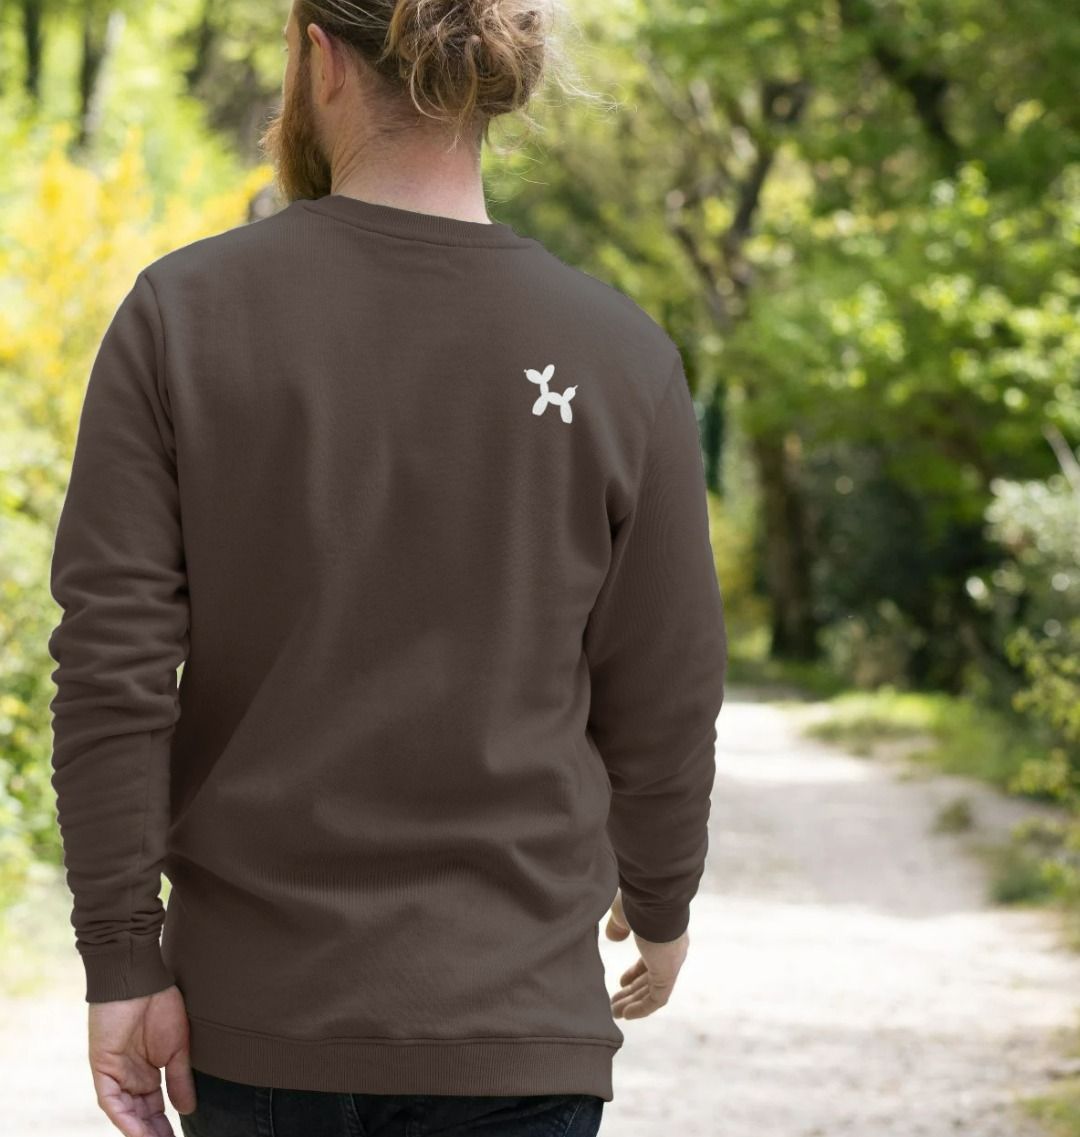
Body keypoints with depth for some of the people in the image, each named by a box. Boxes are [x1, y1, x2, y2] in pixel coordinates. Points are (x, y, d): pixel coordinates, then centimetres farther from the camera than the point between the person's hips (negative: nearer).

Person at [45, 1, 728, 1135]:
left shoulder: (181, 310, -6)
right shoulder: (617, 356, -7)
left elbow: (113, 665, -9)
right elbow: (659, 697, 0)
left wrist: (125, 961, -2)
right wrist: (659, 898, 19)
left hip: (251, 1005, 1)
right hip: (505, 1014, -1)